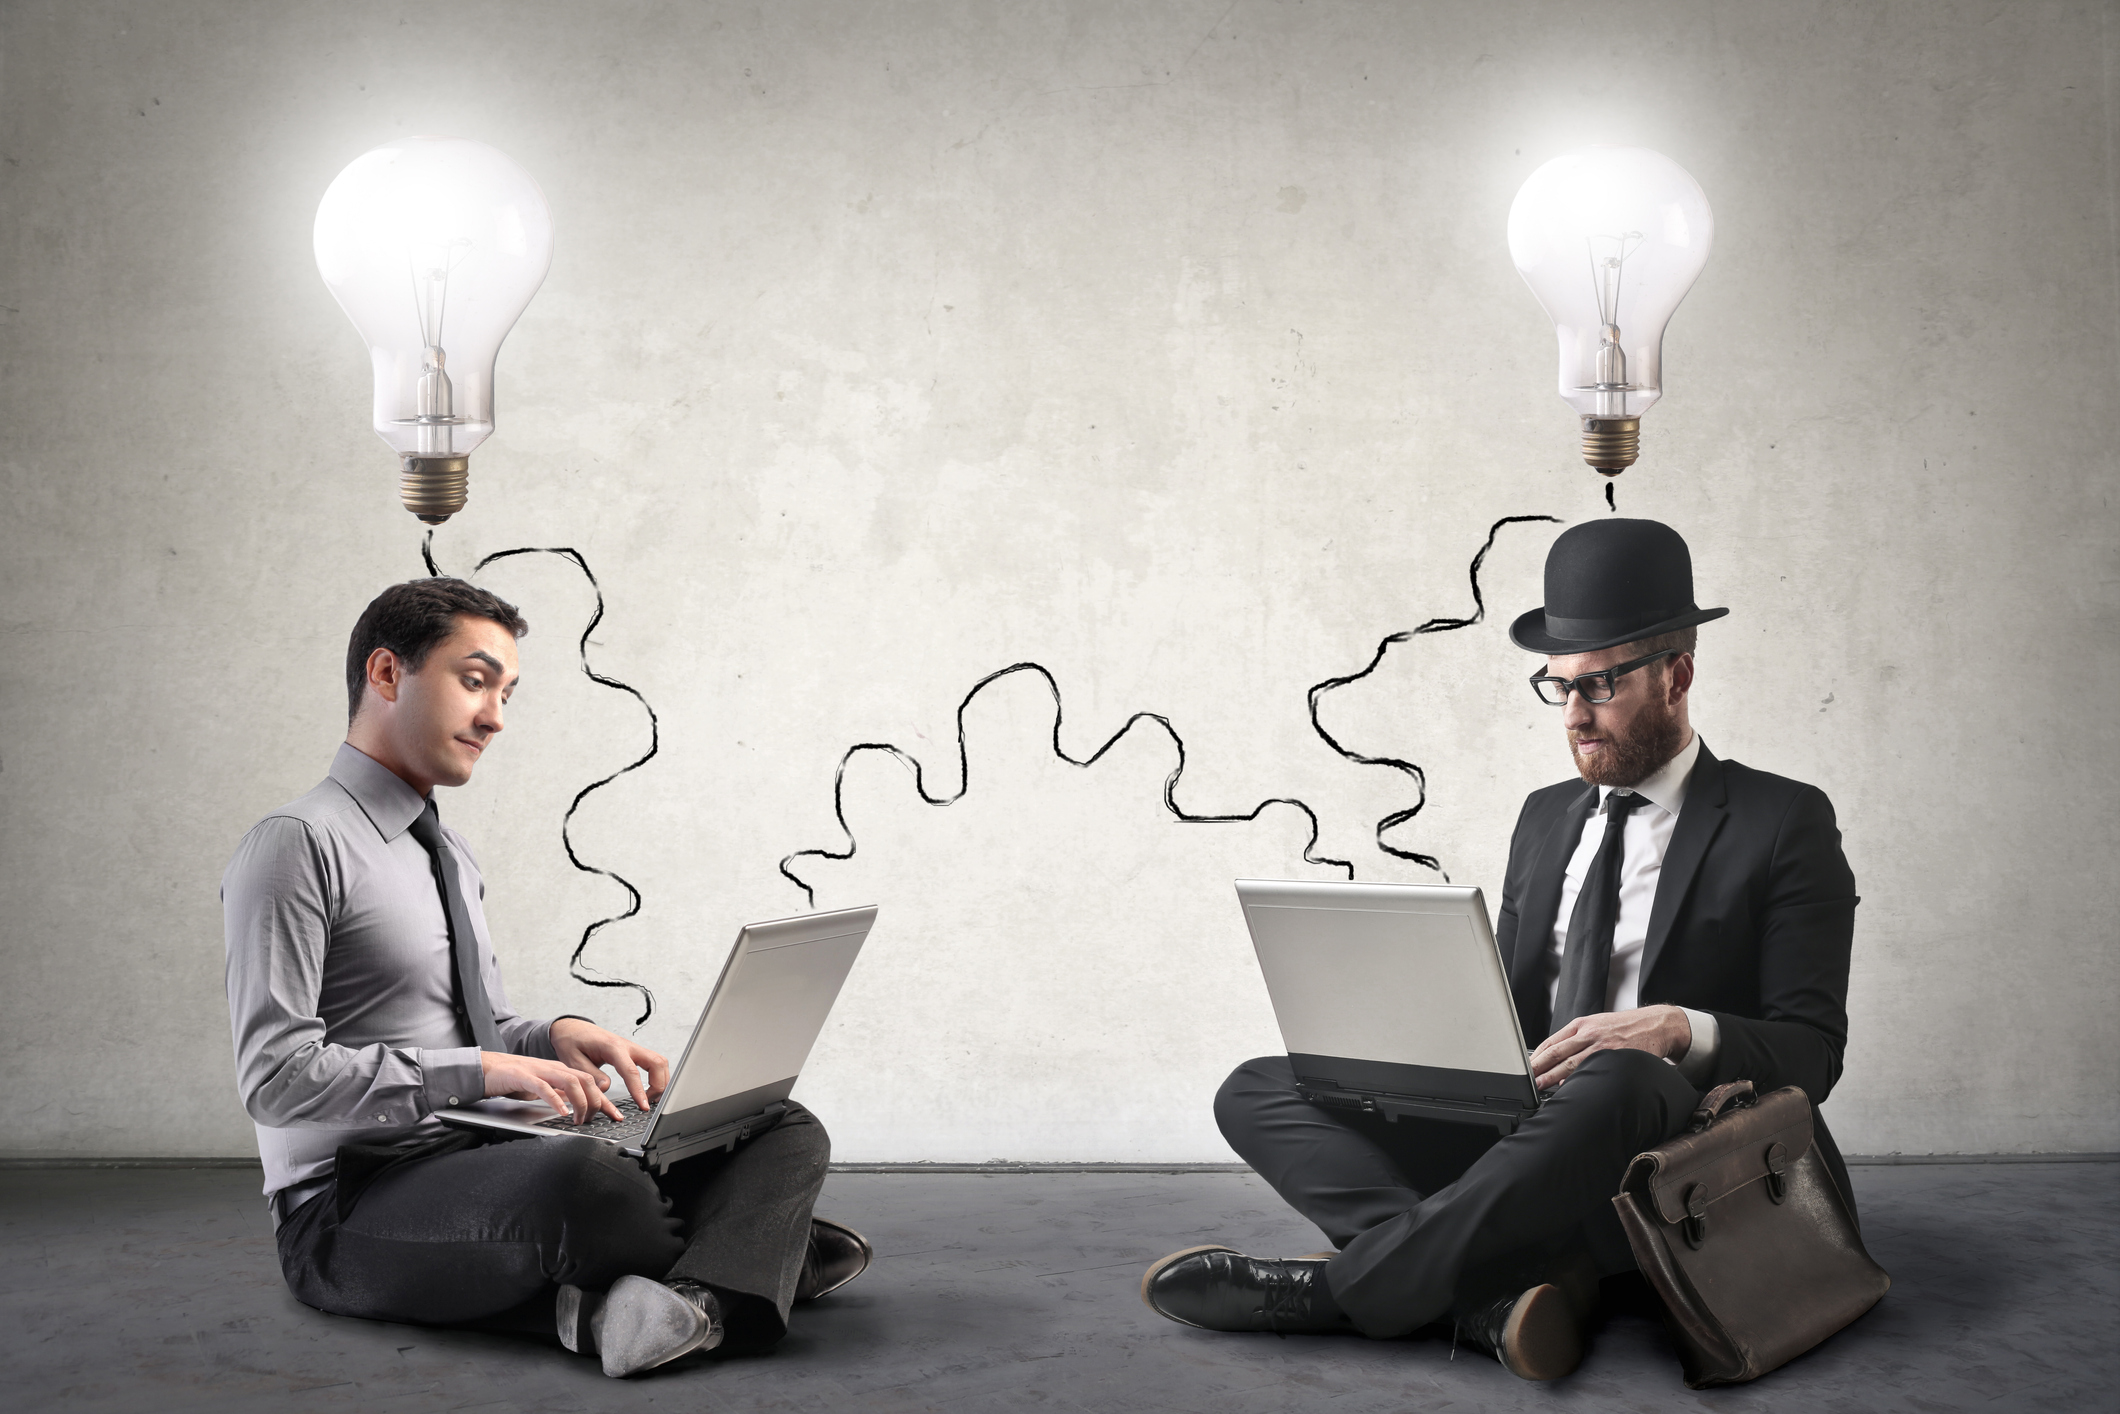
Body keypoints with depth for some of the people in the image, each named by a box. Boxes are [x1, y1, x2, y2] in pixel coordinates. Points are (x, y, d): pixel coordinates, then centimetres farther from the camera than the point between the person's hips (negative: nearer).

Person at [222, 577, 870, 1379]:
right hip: (351, 1213, -9)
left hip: (479, 1173, 9)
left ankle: (698, 1301, -36)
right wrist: (478, 1070, -23)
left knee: (787, 1133, -5)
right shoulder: (296, 845, -9)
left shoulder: (449, 856, 21)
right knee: (593, 1182, -40)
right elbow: (278, 1076, -17)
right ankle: (760, 1246, -9)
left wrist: (556, 1038, 3)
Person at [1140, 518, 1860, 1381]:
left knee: (1618, 1083, -41)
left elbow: (1811, 1051, -5)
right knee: (1256, 1093, -10)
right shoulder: (1546, 820, 21)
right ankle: (1500, 1290, -30)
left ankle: (1340, 1287, -29)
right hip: (1529, 1143, 6)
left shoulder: (1783, 823, 3)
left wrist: (1678, 1030, -25)